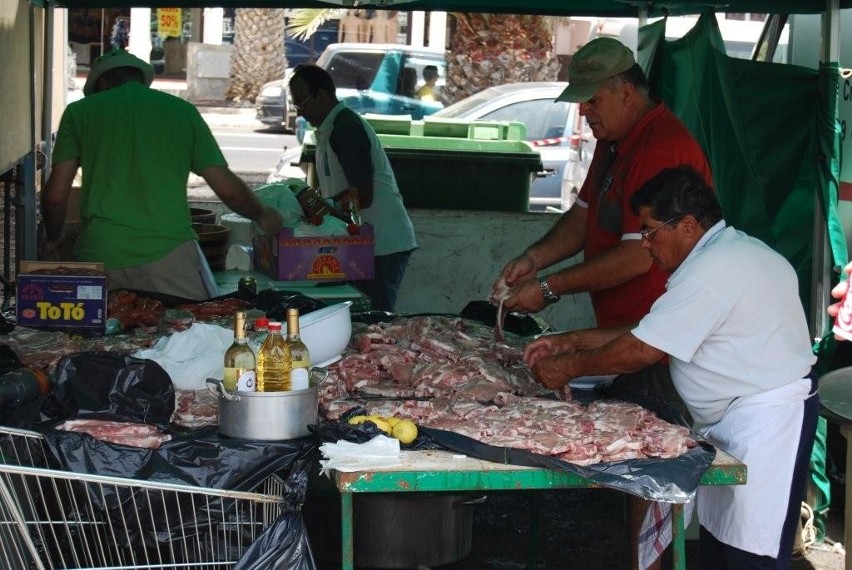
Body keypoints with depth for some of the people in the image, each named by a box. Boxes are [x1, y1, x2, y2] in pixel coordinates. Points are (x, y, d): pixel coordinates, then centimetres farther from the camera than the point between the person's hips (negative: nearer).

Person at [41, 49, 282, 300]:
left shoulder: (79, 112, 12)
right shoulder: (183, 111, 14)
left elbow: (55, 195, 9)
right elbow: (229, 190, 12)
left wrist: (52, 238, 29)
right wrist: (262, 216, 32)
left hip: (99, 255, 1)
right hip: (168, 253, -1)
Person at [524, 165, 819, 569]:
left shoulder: (713, 270, -21)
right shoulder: (732, 250, 13)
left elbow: (643, 350, -19)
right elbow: (653, 331, 16)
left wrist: (569, 367, -6)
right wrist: (572, 343, 12)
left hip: (764, 418, -11)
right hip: (738, 415, 11)